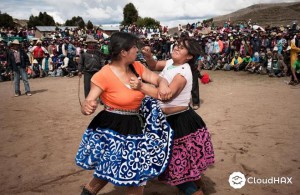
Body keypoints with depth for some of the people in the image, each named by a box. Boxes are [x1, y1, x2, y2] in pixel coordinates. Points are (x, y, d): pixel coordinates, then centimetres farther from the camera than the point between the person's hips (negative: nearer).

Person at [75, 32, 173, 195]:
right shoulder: (104, 75, -19)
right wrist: (87, 107, -42)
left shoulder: (136, 67, 0)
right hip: (112, 129, -7)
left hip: (135, 127, 7)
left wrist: (163, 85, -21)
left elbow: (158, 79, 2)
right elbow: (88, 103, -17)